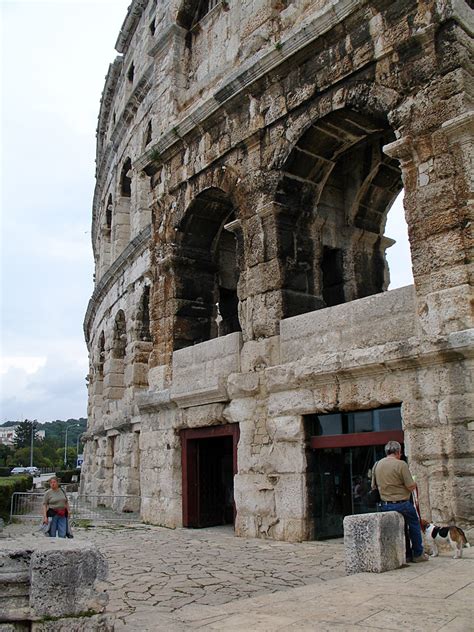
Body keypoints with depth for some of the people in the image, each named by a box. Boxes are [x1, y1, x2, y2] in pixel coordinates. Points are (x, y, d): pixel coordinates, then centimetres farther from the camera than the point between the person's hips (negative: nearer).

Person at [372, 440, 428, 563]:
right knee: (414, 525, 15)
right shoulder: (401, 464, -14)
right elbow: (411, 487, -14)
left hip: (385, 505, 5)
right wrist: (414, 484, 8)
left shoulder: (376, 465, 5)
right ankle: (418, 554, 22)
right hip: (401, 504, -5)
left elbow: (373, 486, 10)